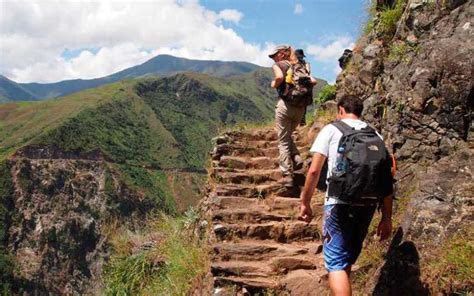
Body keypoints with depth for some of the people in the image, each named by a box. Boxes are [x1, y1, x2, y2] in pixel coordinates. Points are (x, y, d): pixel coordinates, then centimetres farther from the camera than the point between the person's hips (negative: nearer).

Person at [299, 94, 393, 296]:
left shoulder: (332, 130, 3)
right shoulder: (375, 135, 13)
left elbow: (314, 171, -6)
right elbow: (386, 180, 7)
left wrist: (305, 202, 4)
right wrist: (387, 218, 10)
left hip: (339, 203, -5)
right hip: (367, 205, 5)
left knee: (336, 263, -1)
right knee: (347, 259, 23)